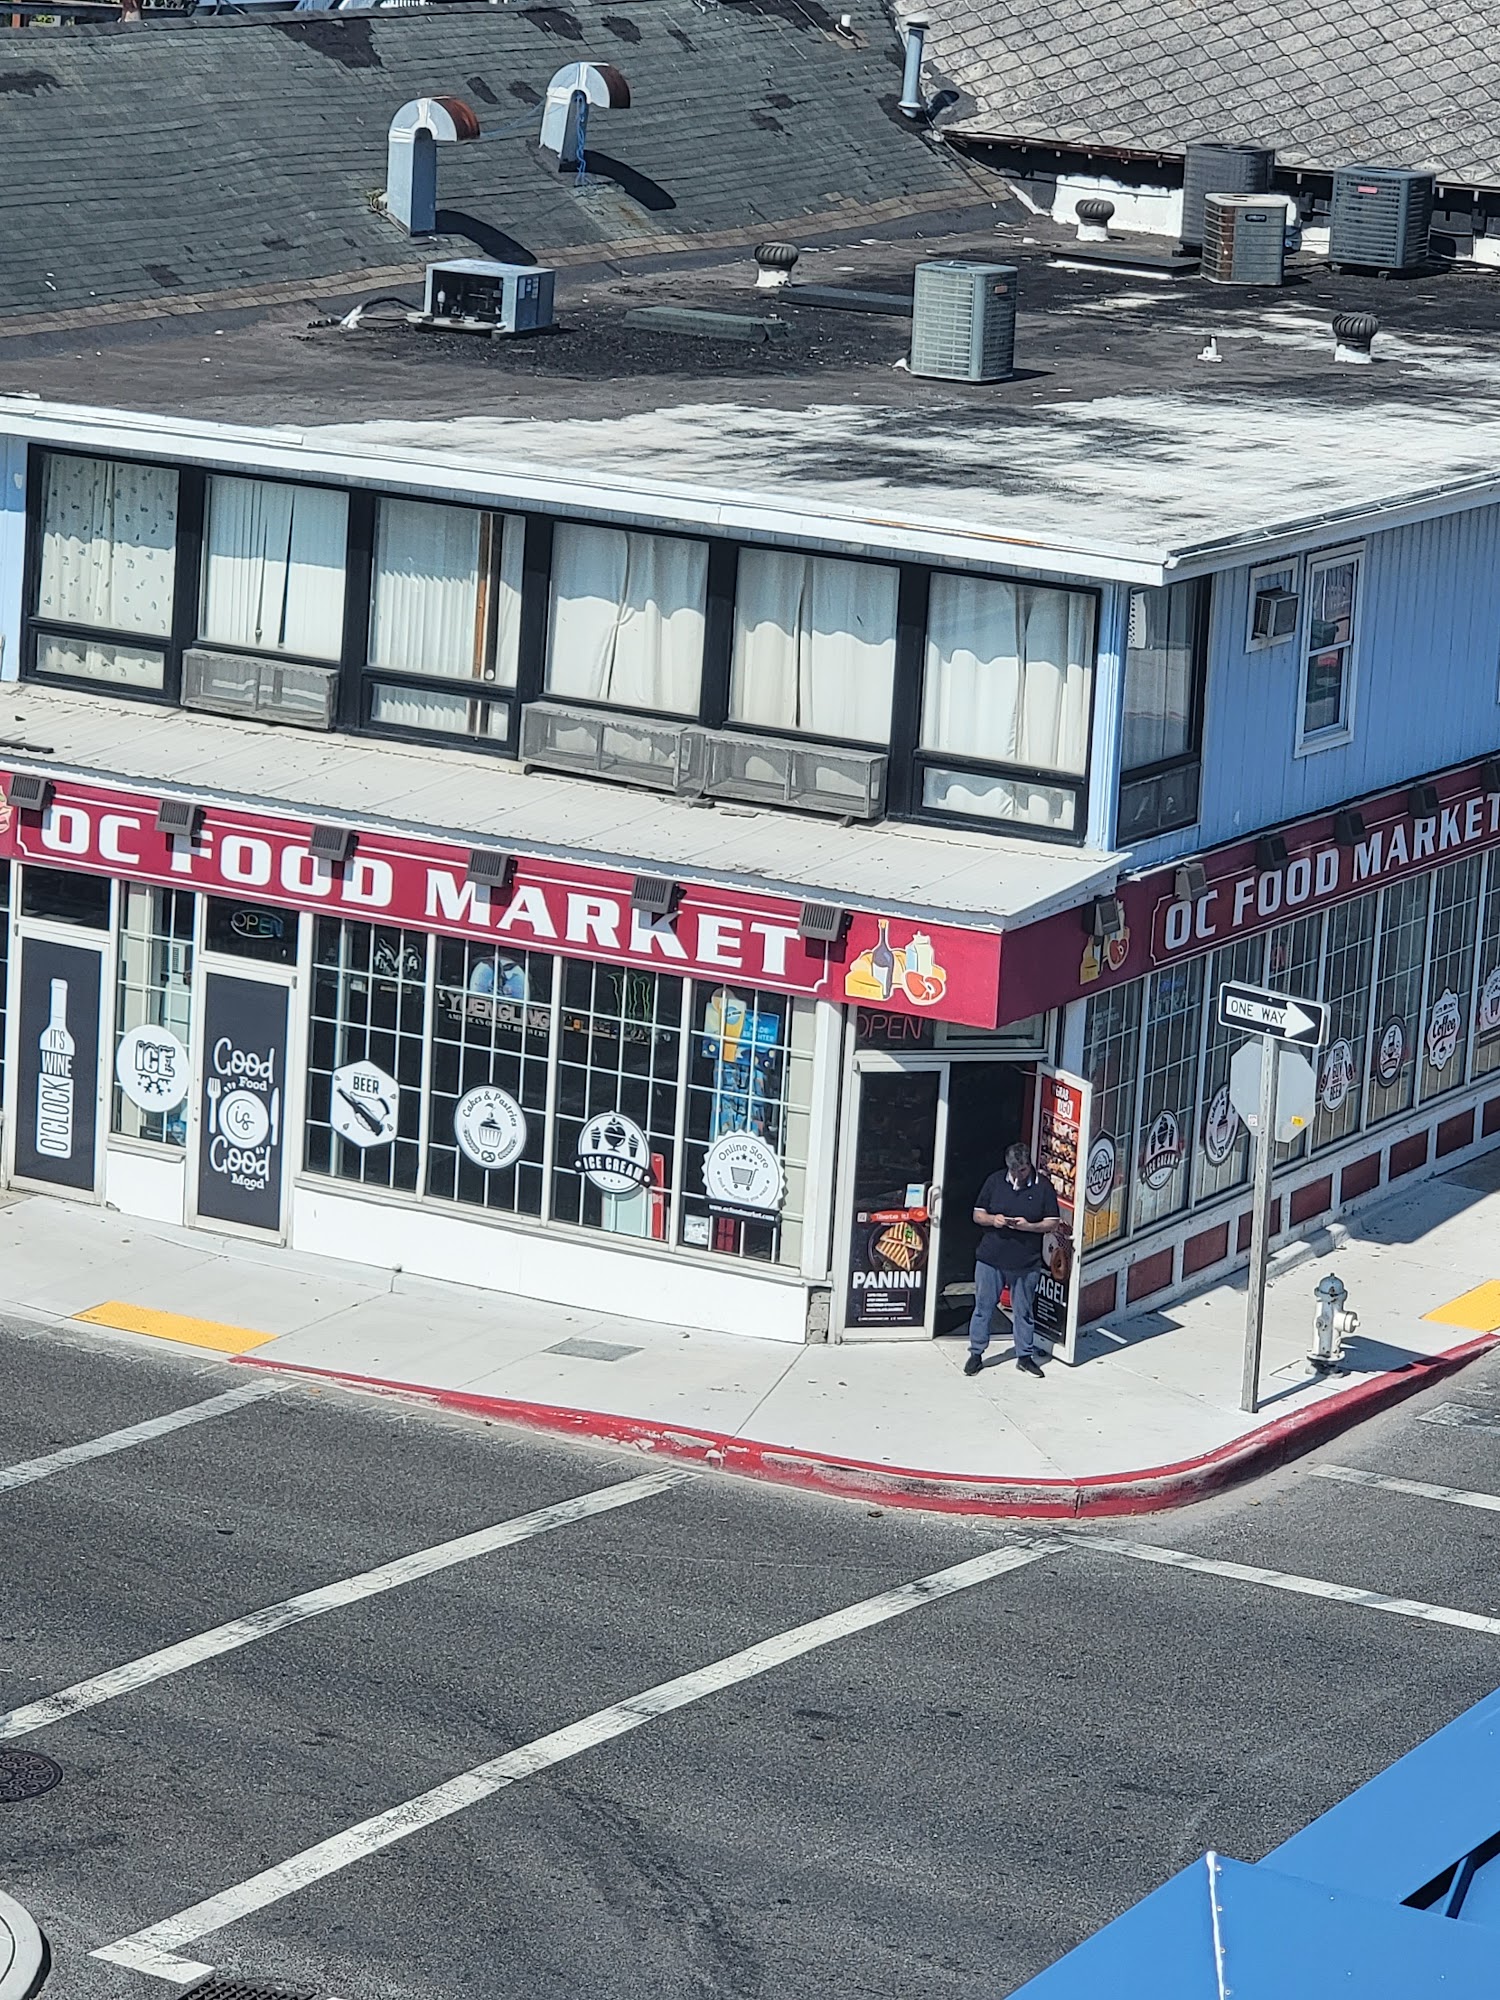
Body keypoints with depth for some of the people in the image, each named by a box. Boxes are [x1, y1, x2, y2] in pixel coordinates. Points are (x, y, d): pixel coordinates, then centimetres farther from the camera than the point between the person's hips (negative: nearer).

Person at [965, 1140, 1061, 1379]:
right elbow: (977, 1214, 8)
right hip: (991, 1258, 1)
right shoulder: (995, 1181, 3)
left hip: (1026, 1262, -1)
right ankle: (976, 1354, 15)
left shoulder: (1043, 1186, -2)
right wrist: (992, 1220, -14)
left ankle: (1025, 1355, 20)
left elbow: (1052, 1223, -1)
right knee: (983, 1307, 6)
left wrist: (1028, 1226, -18)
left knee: (1024, 1311, 8)